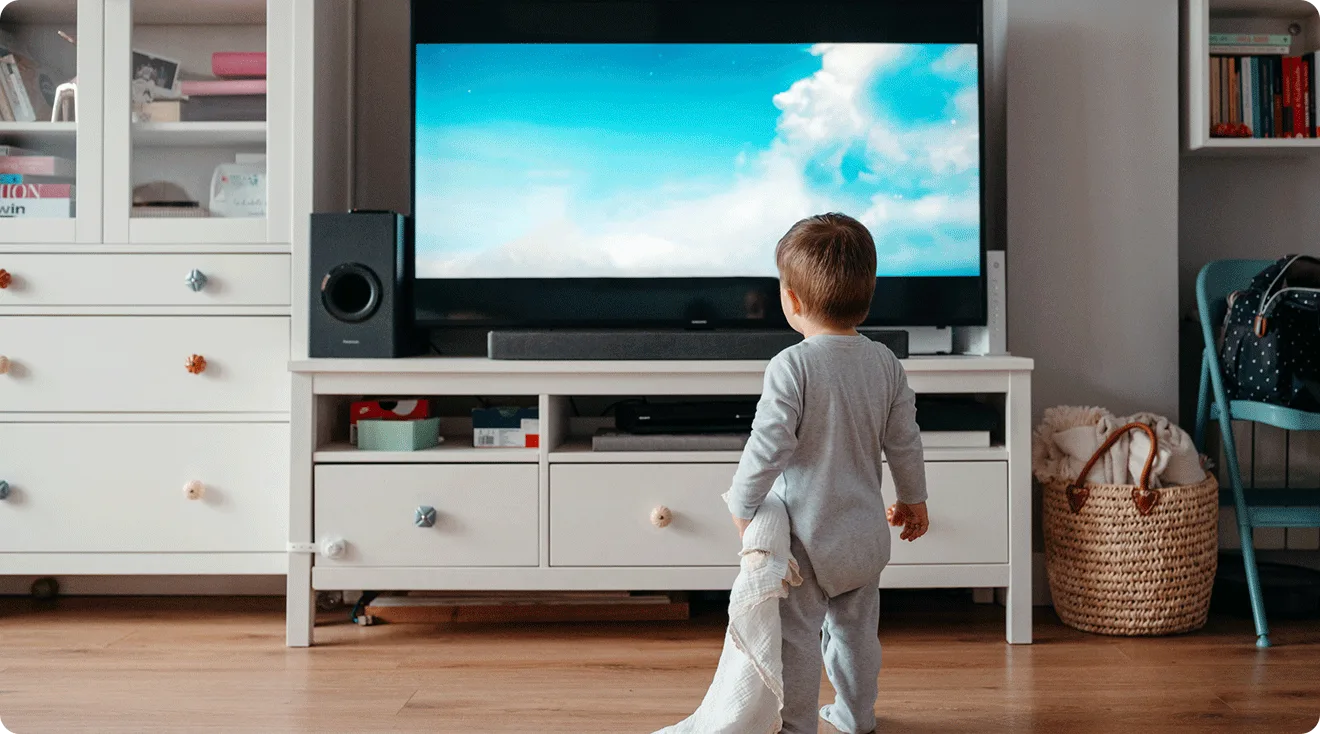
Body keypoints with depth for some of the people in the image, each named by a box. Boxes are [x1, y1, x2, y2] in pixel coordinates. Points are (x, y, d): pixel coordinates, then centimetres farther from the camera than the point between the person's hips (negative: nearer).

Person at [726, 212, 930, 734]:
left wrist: (742, 506, -7)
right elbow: (904, 440, 6)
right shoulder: (885, 362, -1)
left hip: (808, 537, -6)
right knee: (856, 628, 22)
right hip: (867, 530, 7)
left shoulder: (791, 366, -20)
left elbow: (768, 446, -21)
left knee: (796, 634, 8)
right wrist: (913, 498, 20)